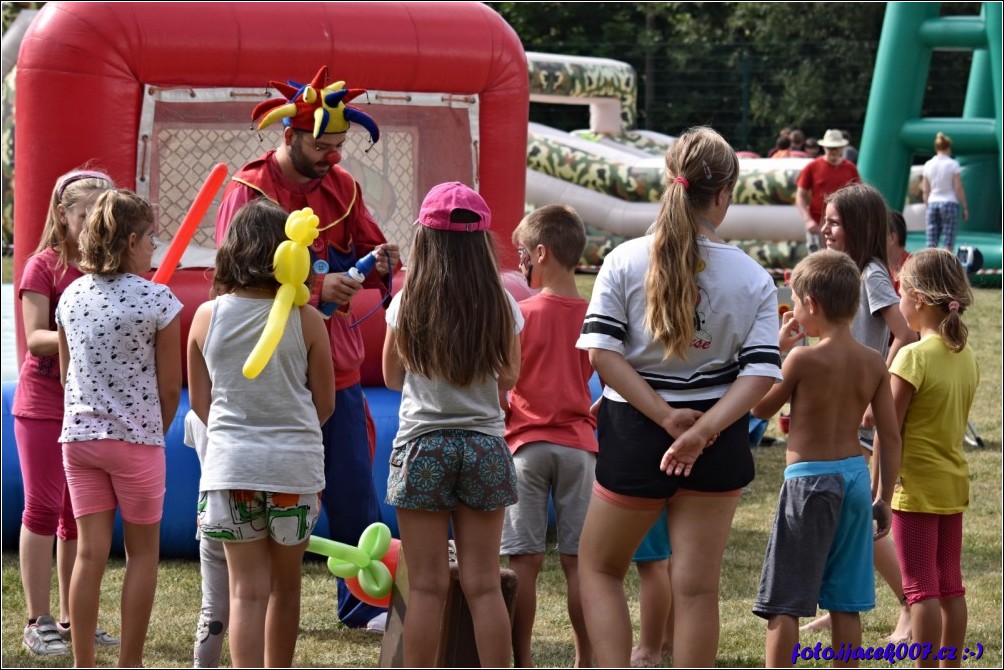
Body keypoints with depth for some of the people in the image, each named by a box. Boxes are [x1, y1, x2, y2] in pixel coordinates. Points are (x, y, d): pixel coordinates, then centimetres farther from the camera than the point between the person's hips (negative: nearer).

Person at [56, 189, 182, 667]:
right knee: (142, 553, 9)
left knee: (90, 552, 6)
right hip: (136, 437, -4)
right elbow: (170, 386, -7)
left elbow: (66, 374, 12)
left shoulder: (71, 297, 3)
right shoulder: (157, 300, -12)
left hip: (78, 435, 4)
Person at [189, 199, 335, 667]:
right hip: (295, 463, 0)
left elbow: (199, 401, 6)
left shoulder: (208, 316, -2)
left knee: (247, 589, 0)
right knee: (285, 586, 15)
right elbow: (325, 404, 3)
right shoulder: (305, 319, -6)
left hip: (230, 464, 0)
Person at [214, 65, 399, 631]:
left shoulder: (341, 186, 8)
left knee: (353, 491, 6)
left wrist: (379, 261, -11)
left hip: (338, 367, 5)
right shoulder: (249, 192, -9)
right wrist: (316, 288, -26)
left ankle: (362, 601, 14)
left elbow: (368, 251, 13)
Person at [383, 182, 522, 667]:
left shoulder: (407, 305, -5)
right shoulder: (500, 305, -2)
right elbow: (509, 378, 9)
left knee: (427, 586, 2)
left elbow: (392, 377, 8)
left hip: (422, 445, -1)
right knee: (484, 584, 5)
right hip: (484, 445, 1)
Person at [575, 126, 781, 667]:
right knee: (697, 586, 6)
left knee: (598, 565, 17)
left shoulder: (625, 262, -6)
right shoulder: (752, 277, -3)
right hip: (718, 445, 1)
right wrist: (704, 429, -16)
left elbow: (602, 351, -13)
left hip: (635, 438, -1)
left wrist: (667, 418, -12)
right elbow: (761, 368, -11)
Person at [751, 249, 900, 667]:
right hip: (855, 477, 6)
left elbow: (759, 409, -1)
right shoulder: (873, 363, 1)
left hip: (809, 480, -6)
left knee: (782, 602, 1)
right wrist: (885, 498, 12)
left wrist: (776, 348, 4)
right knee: (845, 603, 12)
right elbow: (891, 437, 3)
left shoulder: (804, 359, -14)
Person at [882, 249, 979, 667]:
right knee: (950, 585, 13)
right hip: (954, 482, 8)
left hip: (917, 486, -8)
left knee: (921, 587, -3)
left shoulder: (914, 356, -18)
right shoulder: (966, 356, 5)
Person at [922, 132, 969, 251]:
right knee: (948, 245, -3)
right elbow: (958, 188, -6)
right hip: (949, 202, -4)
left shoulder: (928, 165, 6)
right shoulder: (953, 164, -5)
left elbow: (925, 190, 8)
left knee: (931, 245, 1)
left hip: (933, 204, 4)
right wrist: (965, 208, 2)